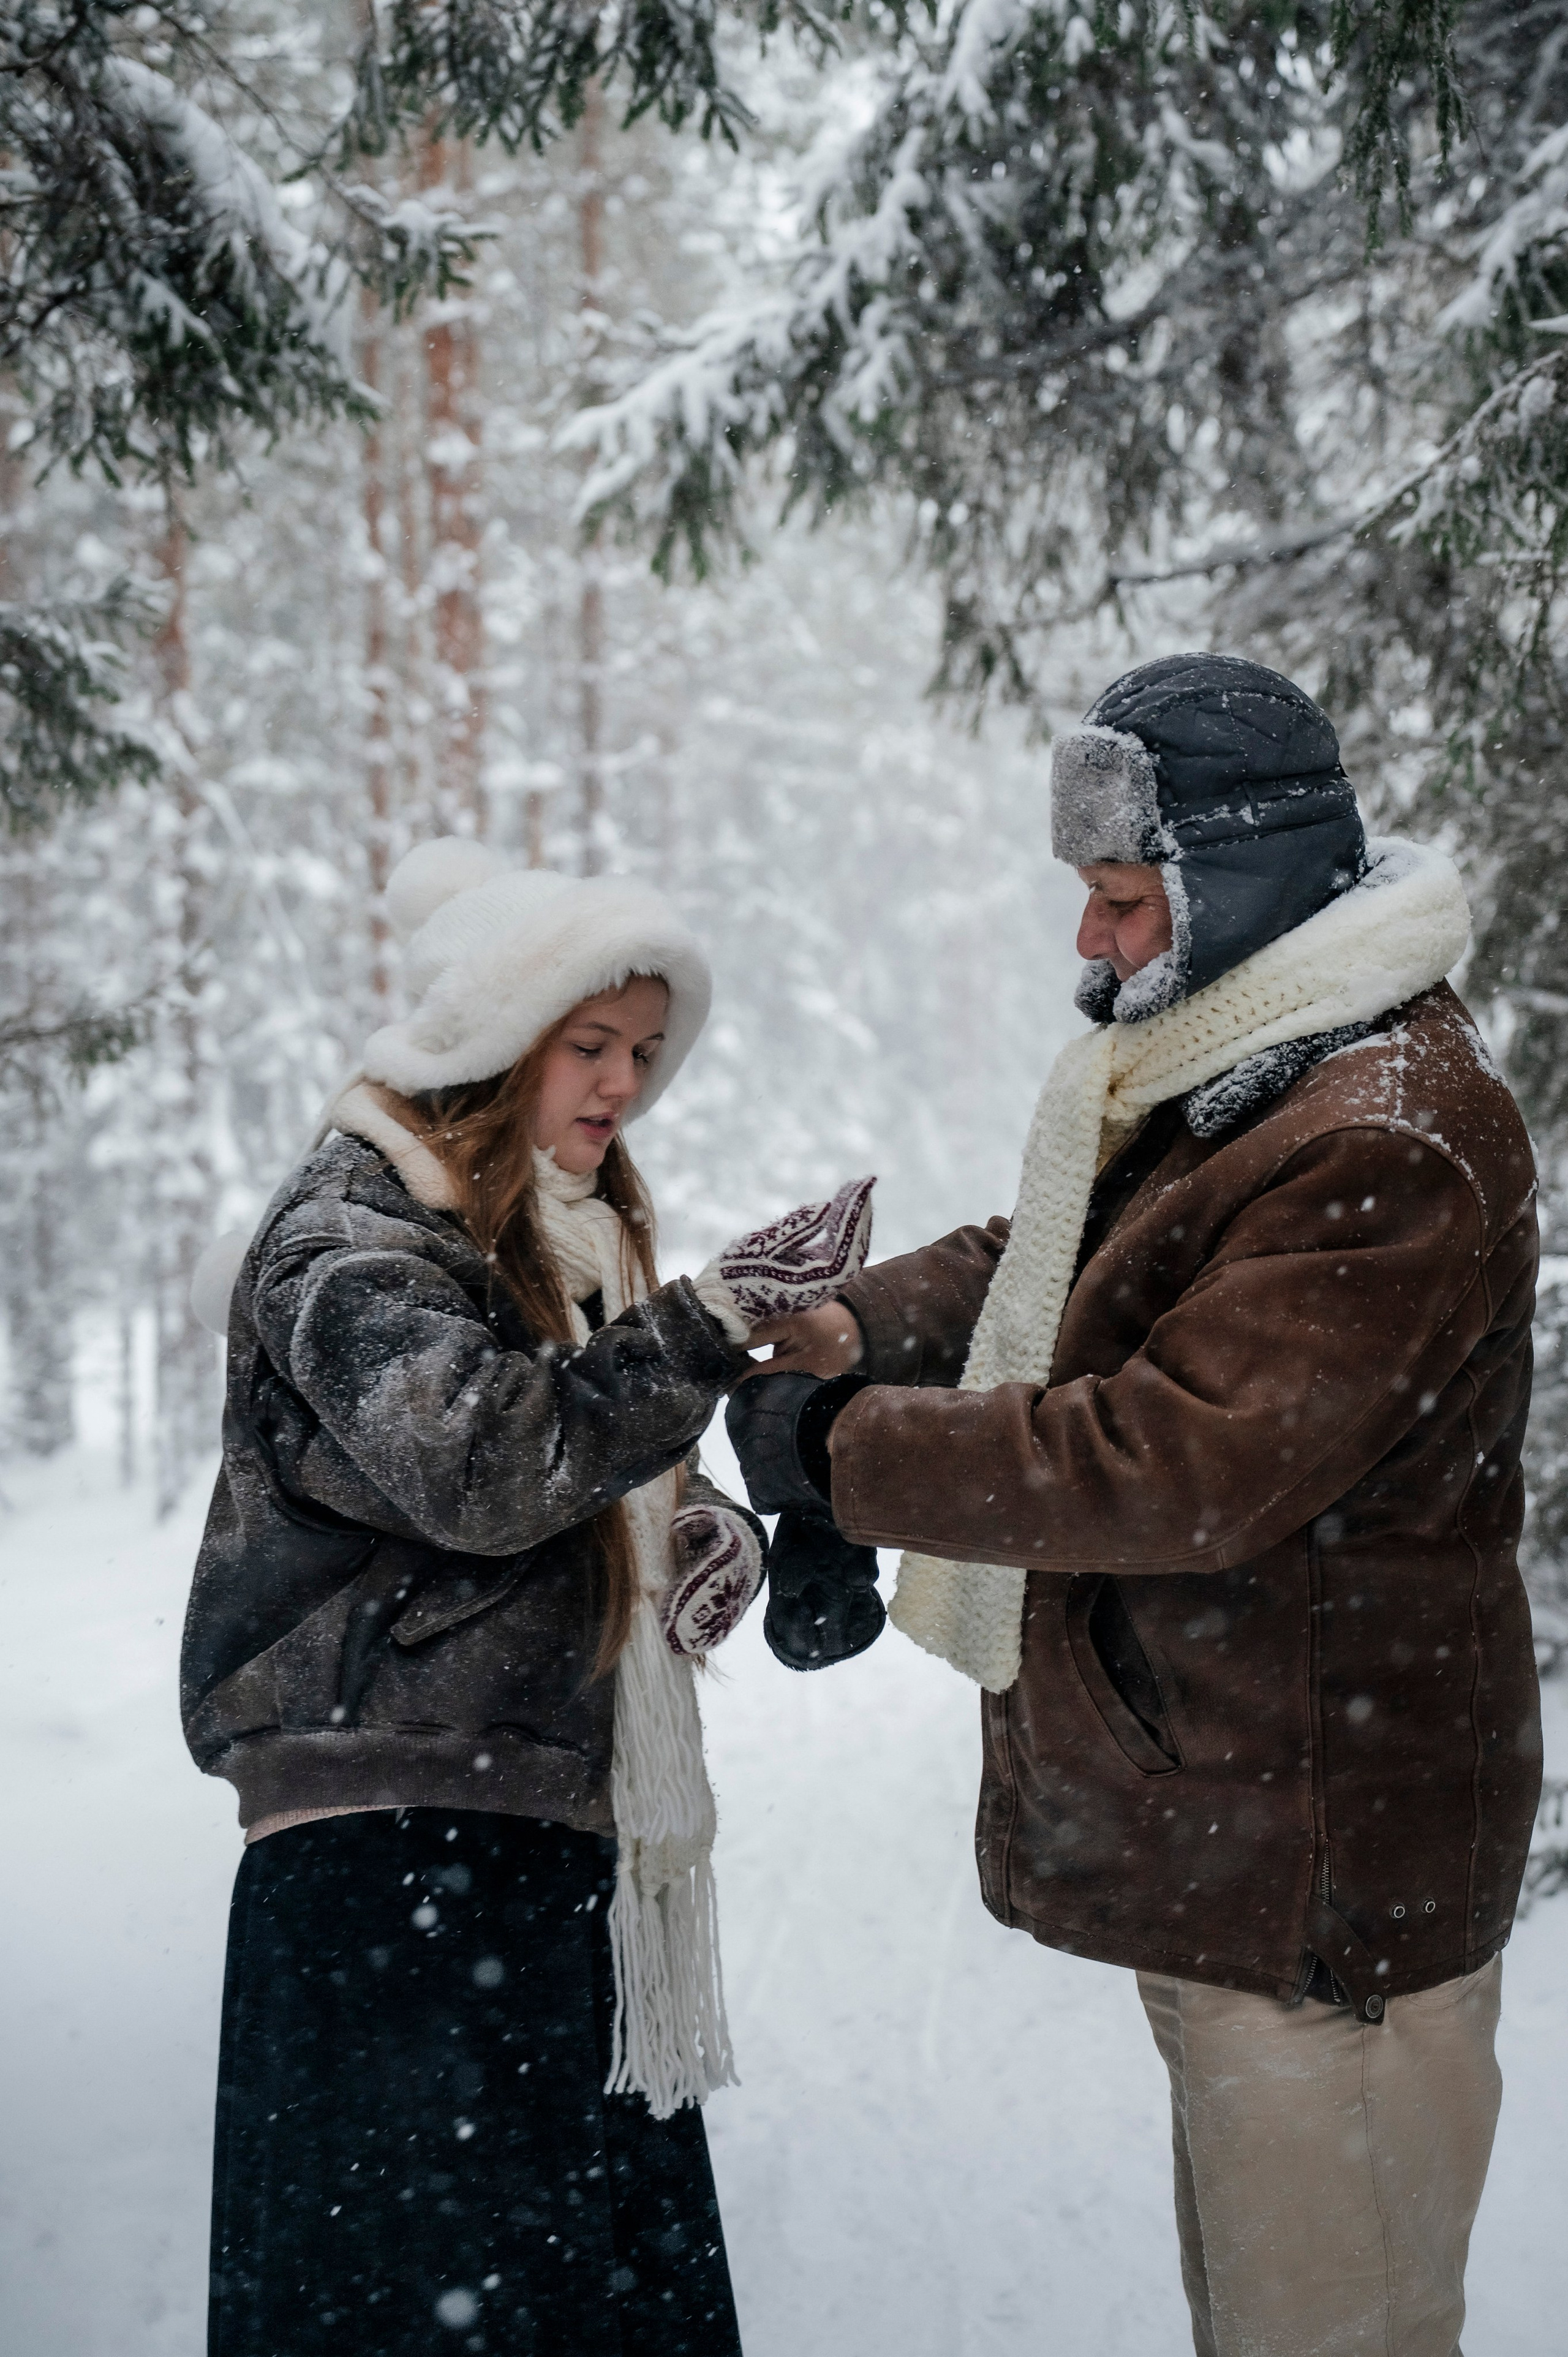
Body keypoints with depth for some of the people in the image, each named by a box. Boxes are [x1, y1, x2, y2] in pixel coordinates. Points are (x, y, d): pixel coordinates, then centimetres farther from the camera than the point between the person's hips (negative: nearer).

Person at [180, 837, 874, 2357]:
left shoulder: (575, 1236, 19)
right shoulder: (348, 1237, -9)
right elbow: (476, 1461, -25)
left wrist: (708, 1525, 4)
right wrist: (720, 1316, -31)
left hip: (564, 1836, 8)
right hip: (388, 1845, -8)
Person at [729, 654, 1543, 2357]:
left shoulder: (1393, 1147, -24)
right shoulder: (1212, 1073, 11)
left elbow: (1179, 1465, -28)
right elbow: (1042, 1263, 19)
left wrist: (849, 1449, -20)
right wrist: (856, 1328, -1)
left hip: (1320, 1872, -10)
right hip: (1211, 1831, 10)